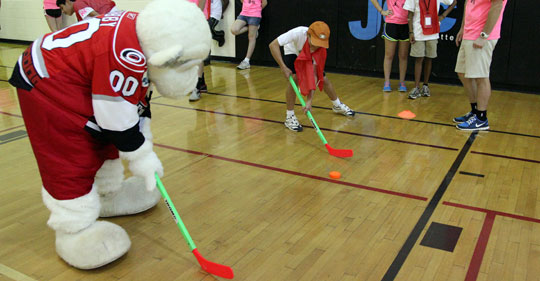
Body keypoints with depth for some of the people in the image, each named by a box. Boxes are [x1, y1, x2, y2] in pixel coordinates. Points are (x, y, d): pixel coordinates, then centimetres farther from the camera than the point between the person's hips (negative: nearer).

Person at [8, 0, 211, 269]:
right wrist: (141, 156, -15)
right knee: (70, 161, -8)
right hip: (45, 84, -10)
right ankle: (74, 231, 6)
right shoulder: (125, 54, -34)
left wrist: (143, 143, 6)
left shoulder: (141, 36, -3)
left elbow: (138, 99, 6)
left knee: (106, 142, 19)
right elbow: (117, 115, -28)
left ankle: (108, 196, 39)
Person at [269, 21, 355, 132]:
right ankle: (289, 117, -15)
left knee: (324, 79, 3)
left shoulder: (320, 49, -34)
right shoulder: (298, 33, -44)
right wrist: (283, 67, -46)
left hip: (309, 56, 3)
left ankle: (337, 106, 33)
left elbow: (313, 74, -33)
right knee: (294, 77, -27)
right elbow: (273, 45, -43)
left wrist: (309, 100, -39)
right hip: (292, 52, -3)